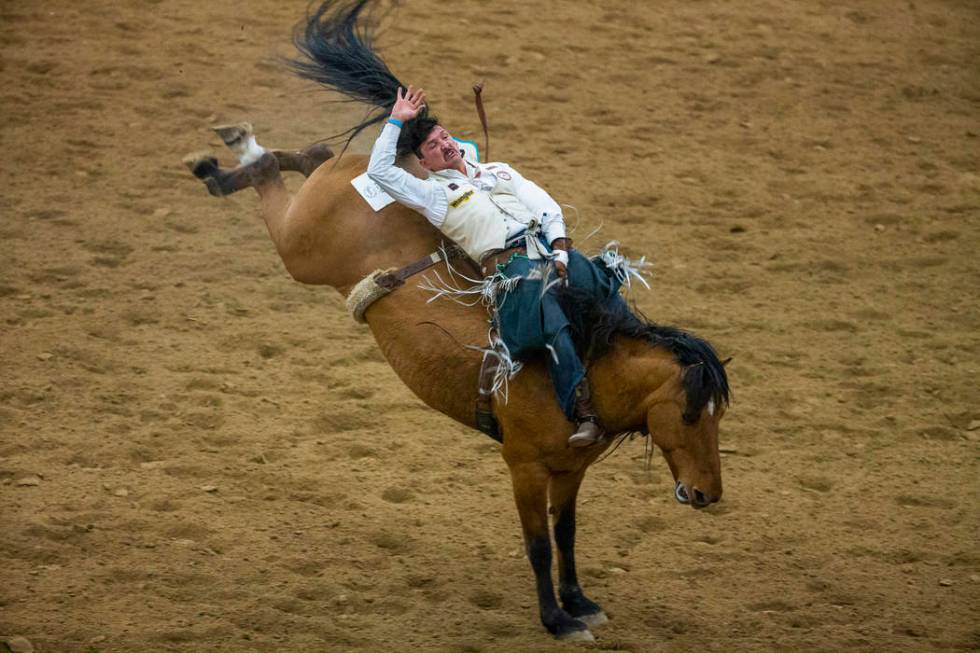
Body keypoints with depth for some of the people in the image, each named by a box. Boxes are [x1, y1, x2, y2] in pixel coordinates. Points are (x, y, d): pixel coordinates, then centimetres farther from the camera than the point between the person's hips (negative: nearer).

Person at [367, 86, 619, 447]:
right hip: (510, 265, -5)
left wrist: (560, 247, 2)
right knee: (553, 325, -28)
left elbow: (546, 206, 20)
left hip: (552, 249, 5)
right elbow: (379, 171, 8)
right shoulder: (433, 194, 16)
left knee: (607, 291, -16)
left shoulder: (498, 171, 28)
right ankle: (583, 413, -35)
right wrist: (396, 121, 14)